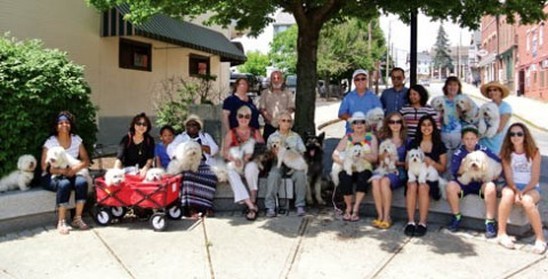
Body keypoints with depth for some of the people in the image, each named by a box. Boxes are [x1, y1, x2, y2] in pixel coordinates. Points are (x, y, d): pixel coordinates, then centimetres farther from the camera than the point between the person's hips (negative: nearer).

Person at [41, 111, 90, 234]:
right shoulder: (50, 142, -7)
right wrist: (62, 171, -26)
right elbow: (45, 167, -11)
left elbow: (86, 161, 1)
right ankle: (61, 222, -27)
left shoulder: (76, 140, 3)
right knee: (64, 184, -35)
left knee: (82, 182, -29)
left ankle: (77, 219, -19)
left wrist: (75, 168, -20)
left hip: (71, 175, 3)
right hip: (52, 177, -3)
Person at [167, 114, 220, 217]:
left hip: (203, 165, 1)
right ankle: (191, 208, -34)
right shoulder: (180, 137, 21)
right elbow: (170, 149, 4)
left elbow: (215, 149, 6)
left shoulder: (206, 136, 22)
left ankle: (207, 206, -26)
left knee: (210, 176, -32)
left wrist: (200, 147, -9)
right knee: (188, 176, -34)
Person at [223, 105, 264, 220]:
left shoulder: (255, 132, 13)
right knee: (231, 172, -34)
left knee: (251, 166, -36)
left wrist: (250, 155, -20)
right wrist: (234, 159, -22)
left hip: (251, 163, -1)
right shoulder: (231, 133, 13)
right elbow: (225, 152, 0)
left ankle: (253, 201, -28)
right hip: (236, 165, 1)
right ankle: (251, 206, -38)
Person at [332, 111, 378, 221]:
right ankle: (349, 207, -8)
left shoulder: (371, 137, 12)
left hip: (364, 168, 0)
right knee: (345, 179, -32)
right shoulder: (347, 138, 13)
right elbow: (335, 155, 1)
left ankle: (355, 208, -20)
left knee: (363, 177, -34)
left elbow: (374, 157, -4)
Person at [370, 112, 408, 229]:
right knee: (375, 180, -33)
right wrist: (382, 157, -5)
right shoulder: (385, 140, 19)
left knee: (384, 181, -35)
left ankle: (386, 217, -26)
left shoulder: (406, 141, 11)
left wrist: (397, 162, -9)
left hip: (399, 171, -3)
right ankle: (380, 215, -27)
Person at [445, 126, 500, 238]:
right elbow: (455, 172, -8)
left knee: (491, 187, -32)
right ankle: (456, 217, -7)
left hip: (481, 183, 0)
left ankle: (490, 222, -21)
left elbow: (499, 162, -3)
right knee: (451, 186, -29)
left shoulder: (484, 150, 1)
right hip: (464, 183, 1)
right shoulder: (458, 153, 1)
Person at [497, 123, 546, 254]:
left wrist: (522, 192, -21)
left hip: (531, 188, -1)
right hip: (513, 186, 1)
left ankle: (540, 238, -23)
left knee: (527, 200, -36)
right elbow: (509, 178, -4)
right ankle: (501, 233, -27)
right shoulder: (506, 153, 1)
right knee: (507, 195, -34)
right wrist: (517, 191, -22)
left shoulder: (534, 152, -4)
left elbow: (535, 179, -7)